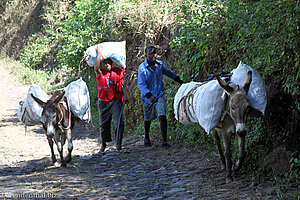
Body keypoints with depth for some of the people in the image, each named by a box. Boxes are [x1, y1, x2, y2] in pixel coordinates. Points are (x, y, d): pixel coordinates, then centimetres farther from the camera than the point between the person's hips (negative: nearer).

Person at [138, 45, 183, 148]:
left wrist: (178, 79, 29)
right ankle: (146, 138, 37)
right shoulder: (142, 68, -16)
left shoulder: (160, 64, -2)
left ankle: (164, 141, -13)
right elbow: (141, 84, -22)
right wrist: (149, 95, -35)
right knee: (147, 119, 13)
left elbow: (168, 72, 19)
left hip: (159, 94, 2)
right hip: (147, 96, -2)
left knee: (162, 116, -14)